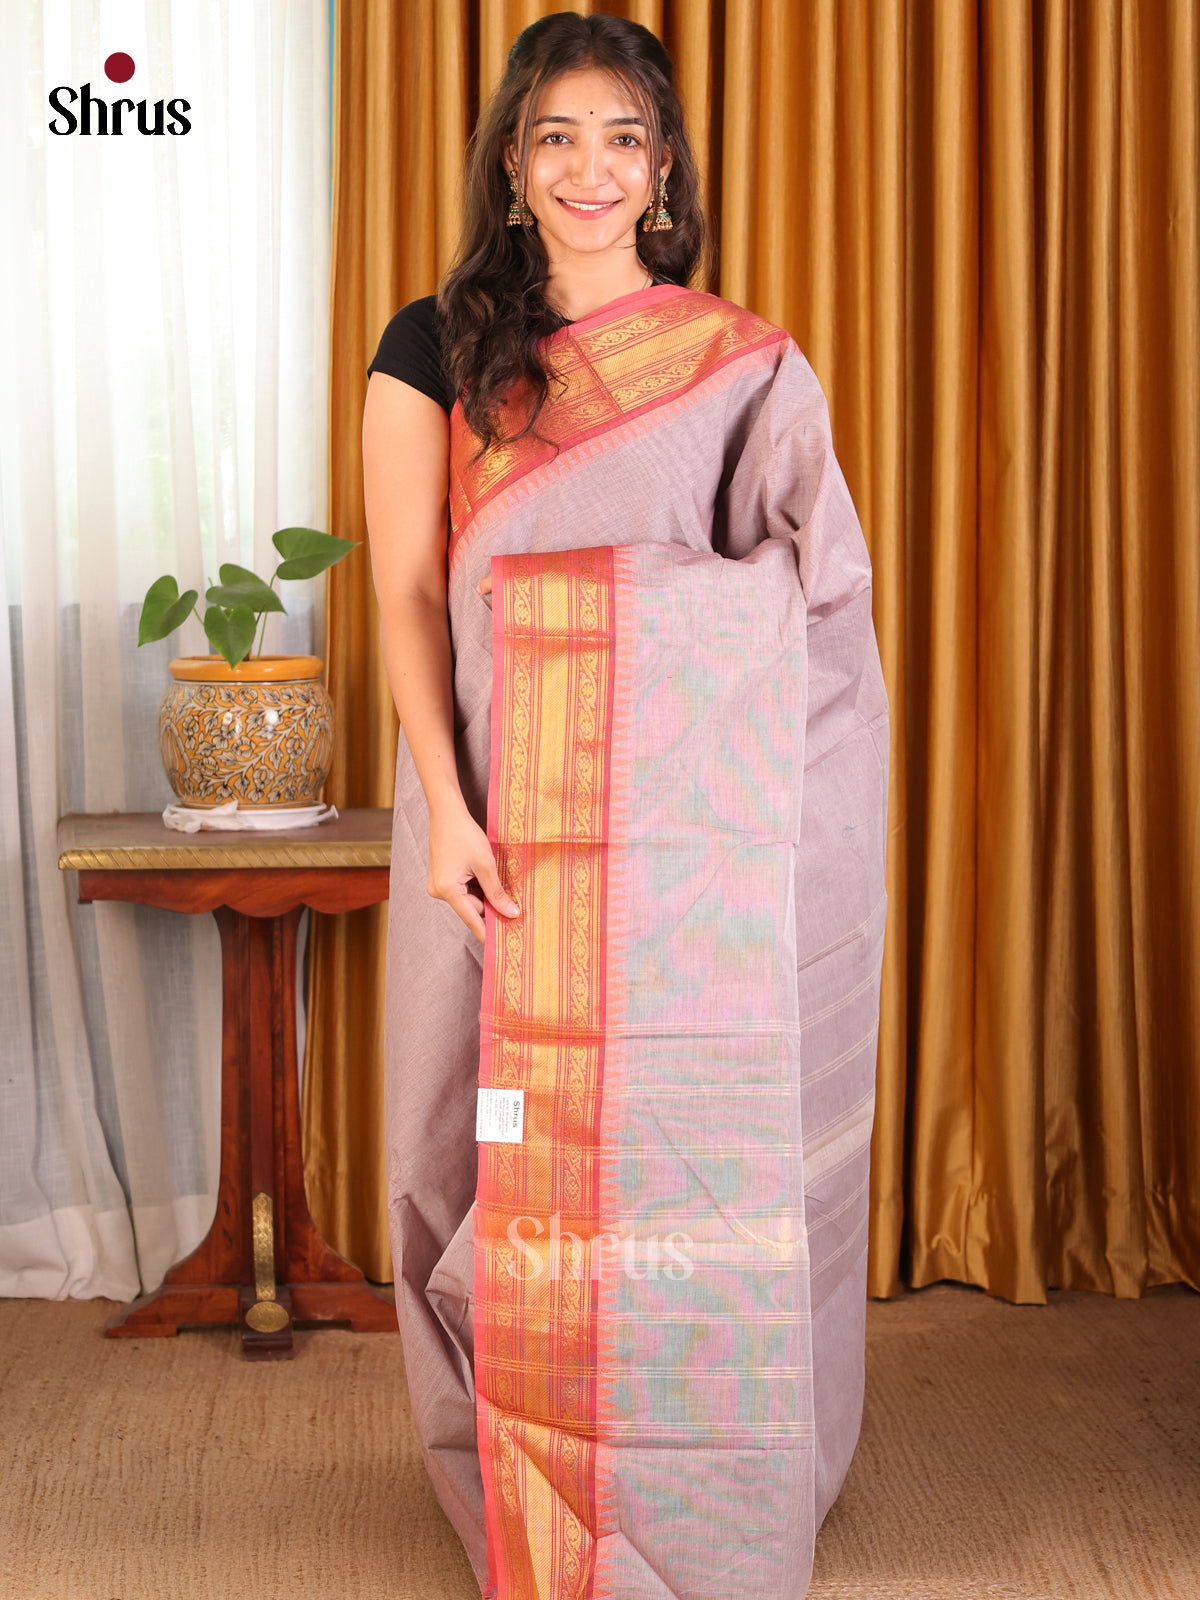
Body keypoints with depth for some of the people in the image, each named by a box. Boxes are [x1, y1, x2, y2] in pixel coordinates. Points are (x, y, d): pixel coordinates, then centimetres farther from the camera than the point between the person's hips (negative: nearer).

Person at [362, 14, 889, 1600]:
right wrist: (445, 805, -15)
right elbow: (407, 591, -1)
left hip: (696, 817, 1)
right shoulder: (436, 347, 5)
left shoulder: (744, 362, 7)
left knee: (703, 1149, 3)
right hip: (508, 814, 0)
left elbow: (810, 586, 5)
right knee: (520, 1152, 3)